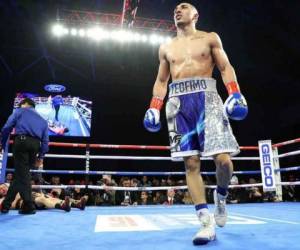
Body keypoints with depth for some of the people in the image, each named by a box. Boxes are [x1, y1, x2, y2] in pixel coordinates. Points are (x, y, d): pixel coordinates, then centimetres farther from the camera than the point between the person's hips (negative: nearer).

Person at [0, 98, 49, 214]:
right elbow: (45, 140, 16)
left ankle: (29, 206, -1)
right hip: (35, 144, 4)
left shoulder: (19, 111, 18)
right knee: (22, 173, 15)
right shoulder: (42, 120, 28)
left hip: (21, 141, -4)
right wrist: (41, 156, 16)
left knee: (22, 174, 0)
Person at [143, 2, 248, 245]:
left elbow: (226, 67, 9)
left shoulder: (210, 38, 16)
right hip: (178, 102, 3)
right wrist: (154, 108, 10)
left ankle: (221, 195, 19)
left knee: (223, 159, -14)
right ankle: (207, 223, -2)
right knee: (191, 163, -7)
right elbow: (161, 81, 23)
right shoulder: (166, 48, 23)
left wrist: (235, 94, -8)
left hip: (206, 96, -2)